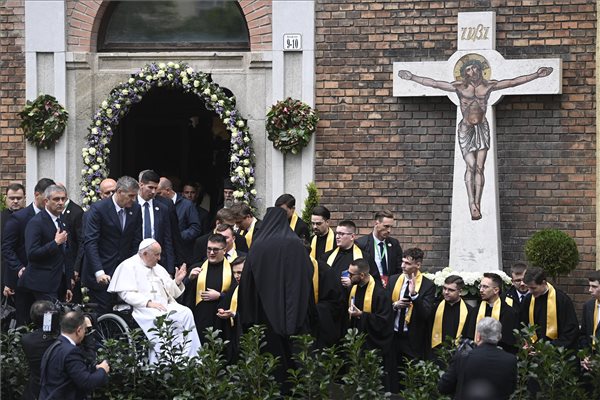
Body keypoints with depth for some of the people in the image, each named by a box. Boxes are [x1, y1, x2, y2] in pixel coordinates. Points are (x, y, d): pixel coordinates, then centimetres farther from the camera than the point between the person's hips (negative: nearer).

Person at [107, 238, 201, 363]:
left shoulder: (158, 268, 25)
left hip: (165, 306, 6)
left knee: (186, 313, -21)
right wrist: (148, 303, -18)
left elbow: (170, 293, 25)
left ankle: (189, 358, -27)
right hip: (143, 309, -6)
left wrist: (177, 282, 6)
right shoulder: (129, 266, 3)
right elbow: (126, 294, -9)